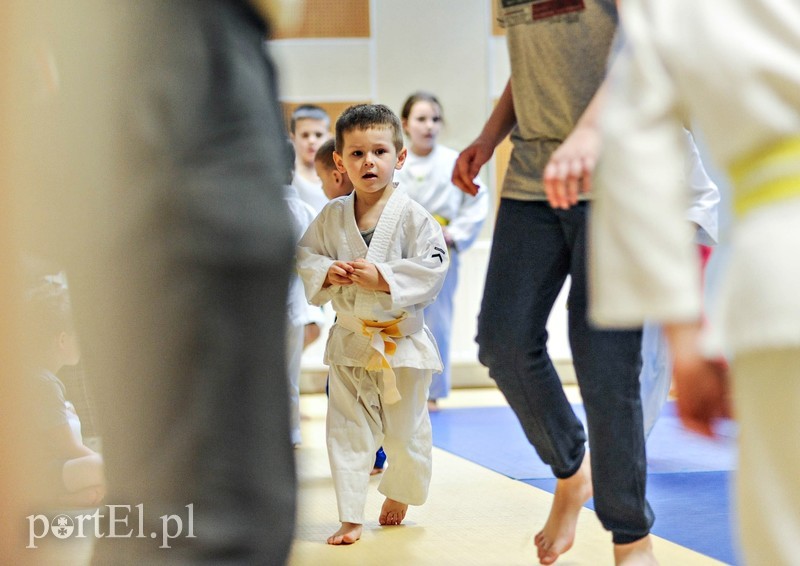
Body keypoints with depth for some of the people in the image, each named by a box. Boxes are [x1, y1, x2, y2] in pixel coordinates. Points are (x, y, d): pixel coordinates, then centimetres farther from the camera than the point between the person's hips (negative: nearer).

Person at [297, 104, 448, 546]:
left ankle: (399, 493, 39)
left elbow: (432, 269, -15)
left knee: (405, 430, 12)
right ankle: (350, 517, 9)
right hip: (350, 339, 2)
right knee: (346, 429, 2)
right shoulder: (332, 216, -1)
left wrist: (382, 277, -24)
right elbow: (304, 255, 5)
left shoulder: (412, 216, -11)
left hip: (402, 338, -2)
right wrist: (326, 273, -15)